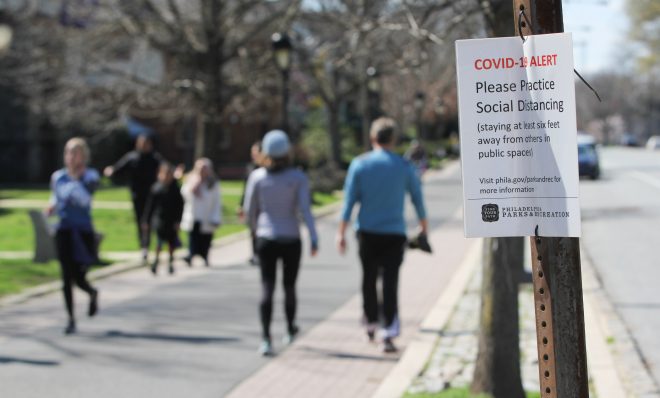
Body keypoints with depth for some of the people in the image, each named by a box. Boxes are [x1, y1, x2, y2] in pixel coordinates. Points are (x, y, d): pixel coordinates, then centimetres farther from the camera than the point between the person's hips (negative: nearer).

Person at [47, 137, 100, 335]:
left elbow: (84, 199, -21)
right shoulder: (58, 177, 5)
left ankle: (93, 294, 35)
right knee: (67, 277, -3)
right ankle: (71, 319, 9)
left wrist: (76, 180, -30)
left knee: (79, 278, -1)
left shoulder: (90, 176, -5)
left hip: (83, 231, -2)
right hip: (64, 230, 2)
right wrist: (52, 208, 1)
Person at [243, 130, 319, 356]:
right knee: (289, 287, 16)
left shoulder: (257, 176, -2)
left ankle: (266, 339, -15)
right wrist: (314, 238, -16)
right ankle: (290, 331, 35)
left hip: (266, 239, 0)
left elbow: (249, 210, 4)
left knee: (267, 289, -2)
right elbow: (305, 208, -15)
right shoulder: (298, 177, -6)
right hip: (291, 240, 0)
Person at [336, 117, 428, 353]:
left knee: (369, 279, 17)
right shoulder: (405, 167, -1)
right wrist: (424, 226, 23)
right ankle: (389, 334, -13)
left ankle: (371, 324, 31)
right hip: (394, 233, -1)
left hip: (367, 233, 1)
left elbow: (349, 201, -4)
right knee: (390, 282, -4)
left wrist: (341, 232, -1)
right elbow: (417, 199, 8)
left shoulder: (359, 165, -2)